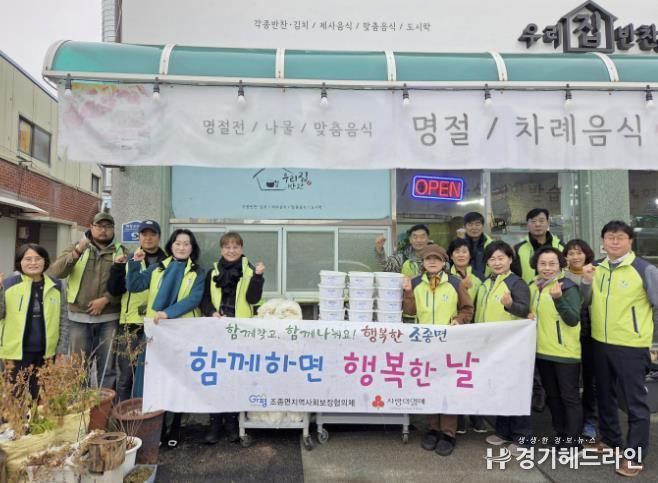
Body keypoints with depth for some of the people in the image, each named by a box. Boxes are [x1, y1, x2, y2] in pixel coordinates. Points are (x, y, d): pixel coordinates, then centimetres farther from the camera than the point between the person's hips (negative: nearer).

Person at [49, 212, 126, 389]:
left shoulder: (120, 251, 6)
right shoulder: (76, 248, 9)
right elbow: (56, 272, -7)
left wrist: (106, 299, -15)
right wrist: (77, 252, -20)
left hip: (109, 318, -1)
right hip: (79, 317, 1)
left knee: (108, 366, 5)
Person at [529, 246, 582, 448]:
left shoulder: (568, 287, -13)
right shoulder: (533, 287, 5)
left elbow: (573, 320, -21)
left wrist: (558, 298, -33)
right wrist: (529, 316, -4)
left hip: (565, 352, -6)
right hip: (542, 351, 6)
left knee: (569, 397, 4)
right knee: (552, 396, 17)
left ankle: (572, 441, 16)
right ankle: (560, 436, 31)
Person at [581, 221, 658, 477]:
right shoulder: (596, 268, 4)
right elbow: (587, 302, 9)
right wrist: (586, 281, -8)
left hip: (631, 346, -5)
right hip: (600, 342, 6)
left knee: (635, 400, 5)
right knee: (604, 394, 19)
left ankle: (635, 455, 18)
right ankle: (609, 438, 38)